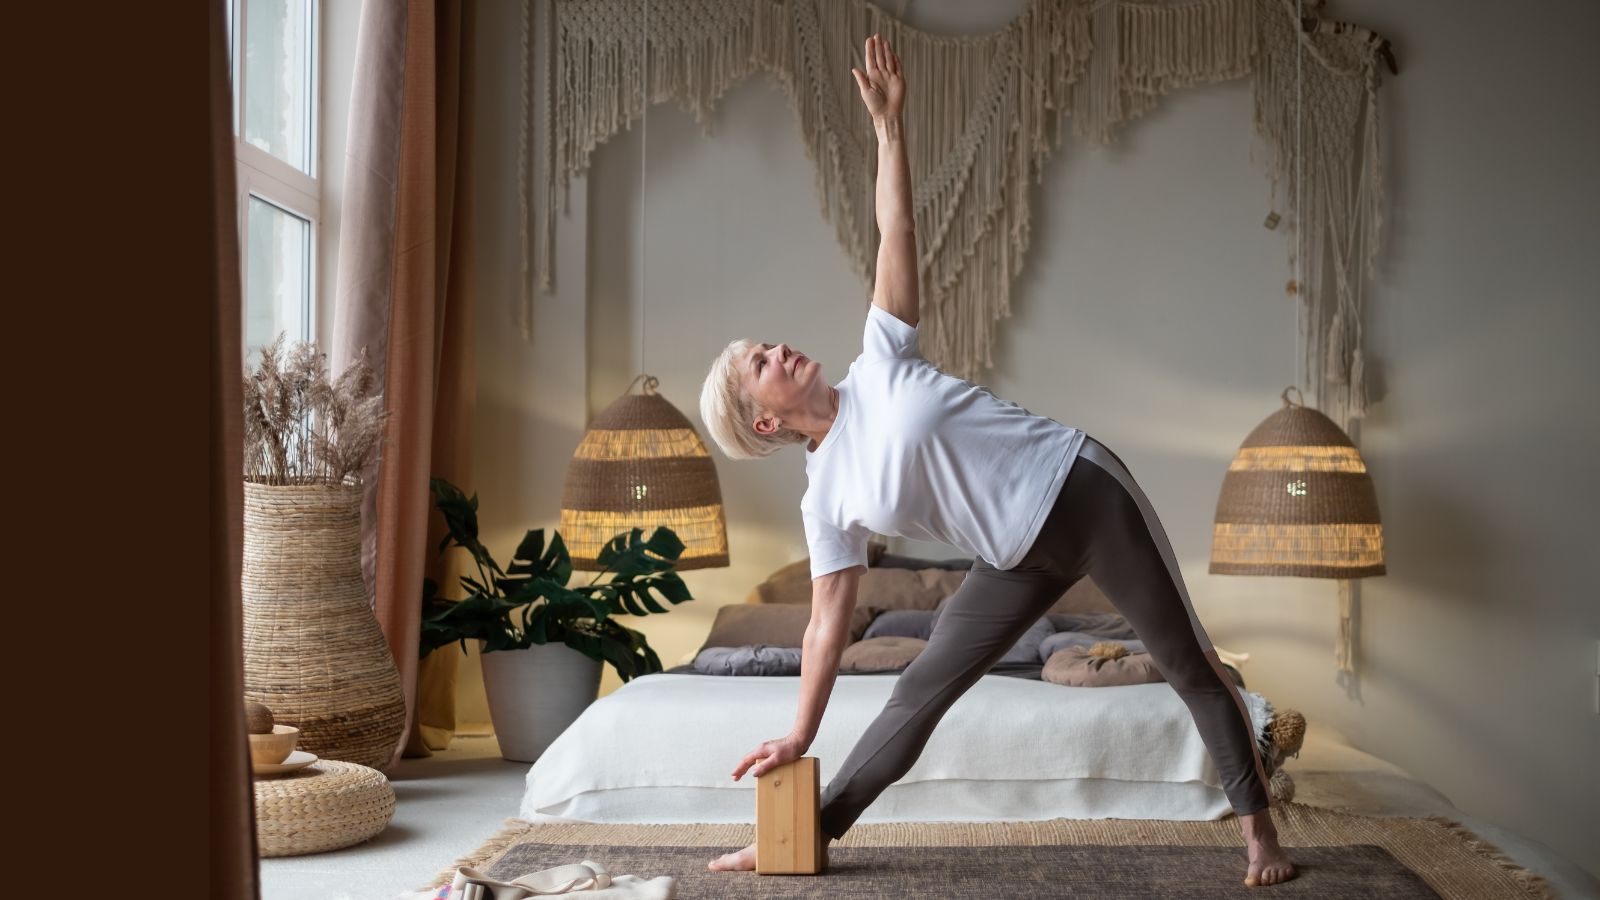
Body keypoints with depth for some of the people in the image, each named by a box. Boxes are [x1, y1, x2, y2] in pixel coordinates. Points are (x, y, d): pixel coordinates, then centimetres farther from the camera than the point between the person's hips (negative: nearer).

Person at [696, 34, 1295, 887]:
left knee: (1189, 665, 1)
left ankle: (1258, 829, 14)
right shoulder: (826, 501, -1)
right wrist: (800, 735, -2)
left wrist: (887, 123, -7)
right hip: (1024, 557, 2)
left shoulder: (878, 365, -4)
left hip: (1083, 491, -2)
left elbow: (896, 236, -3)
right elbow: (828, 622, 0)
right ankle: (805, 834, 15)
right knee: (921, 689, 3)